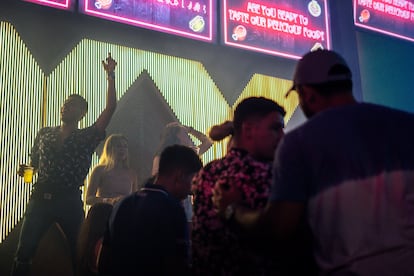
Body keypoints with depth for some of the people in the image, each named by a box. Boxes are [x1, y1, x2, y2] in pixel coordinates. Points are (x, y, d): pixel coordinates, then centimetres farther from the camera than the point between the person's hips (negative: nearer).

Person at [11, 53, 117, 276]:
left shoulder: (87, 137, 5)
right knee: (24, 251, -4)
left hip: (70, 201, -1)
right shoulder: (44, 134, 14)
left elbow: (110, 108, -5)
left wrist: (111, 76, -9)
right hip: (40, 198, 2)